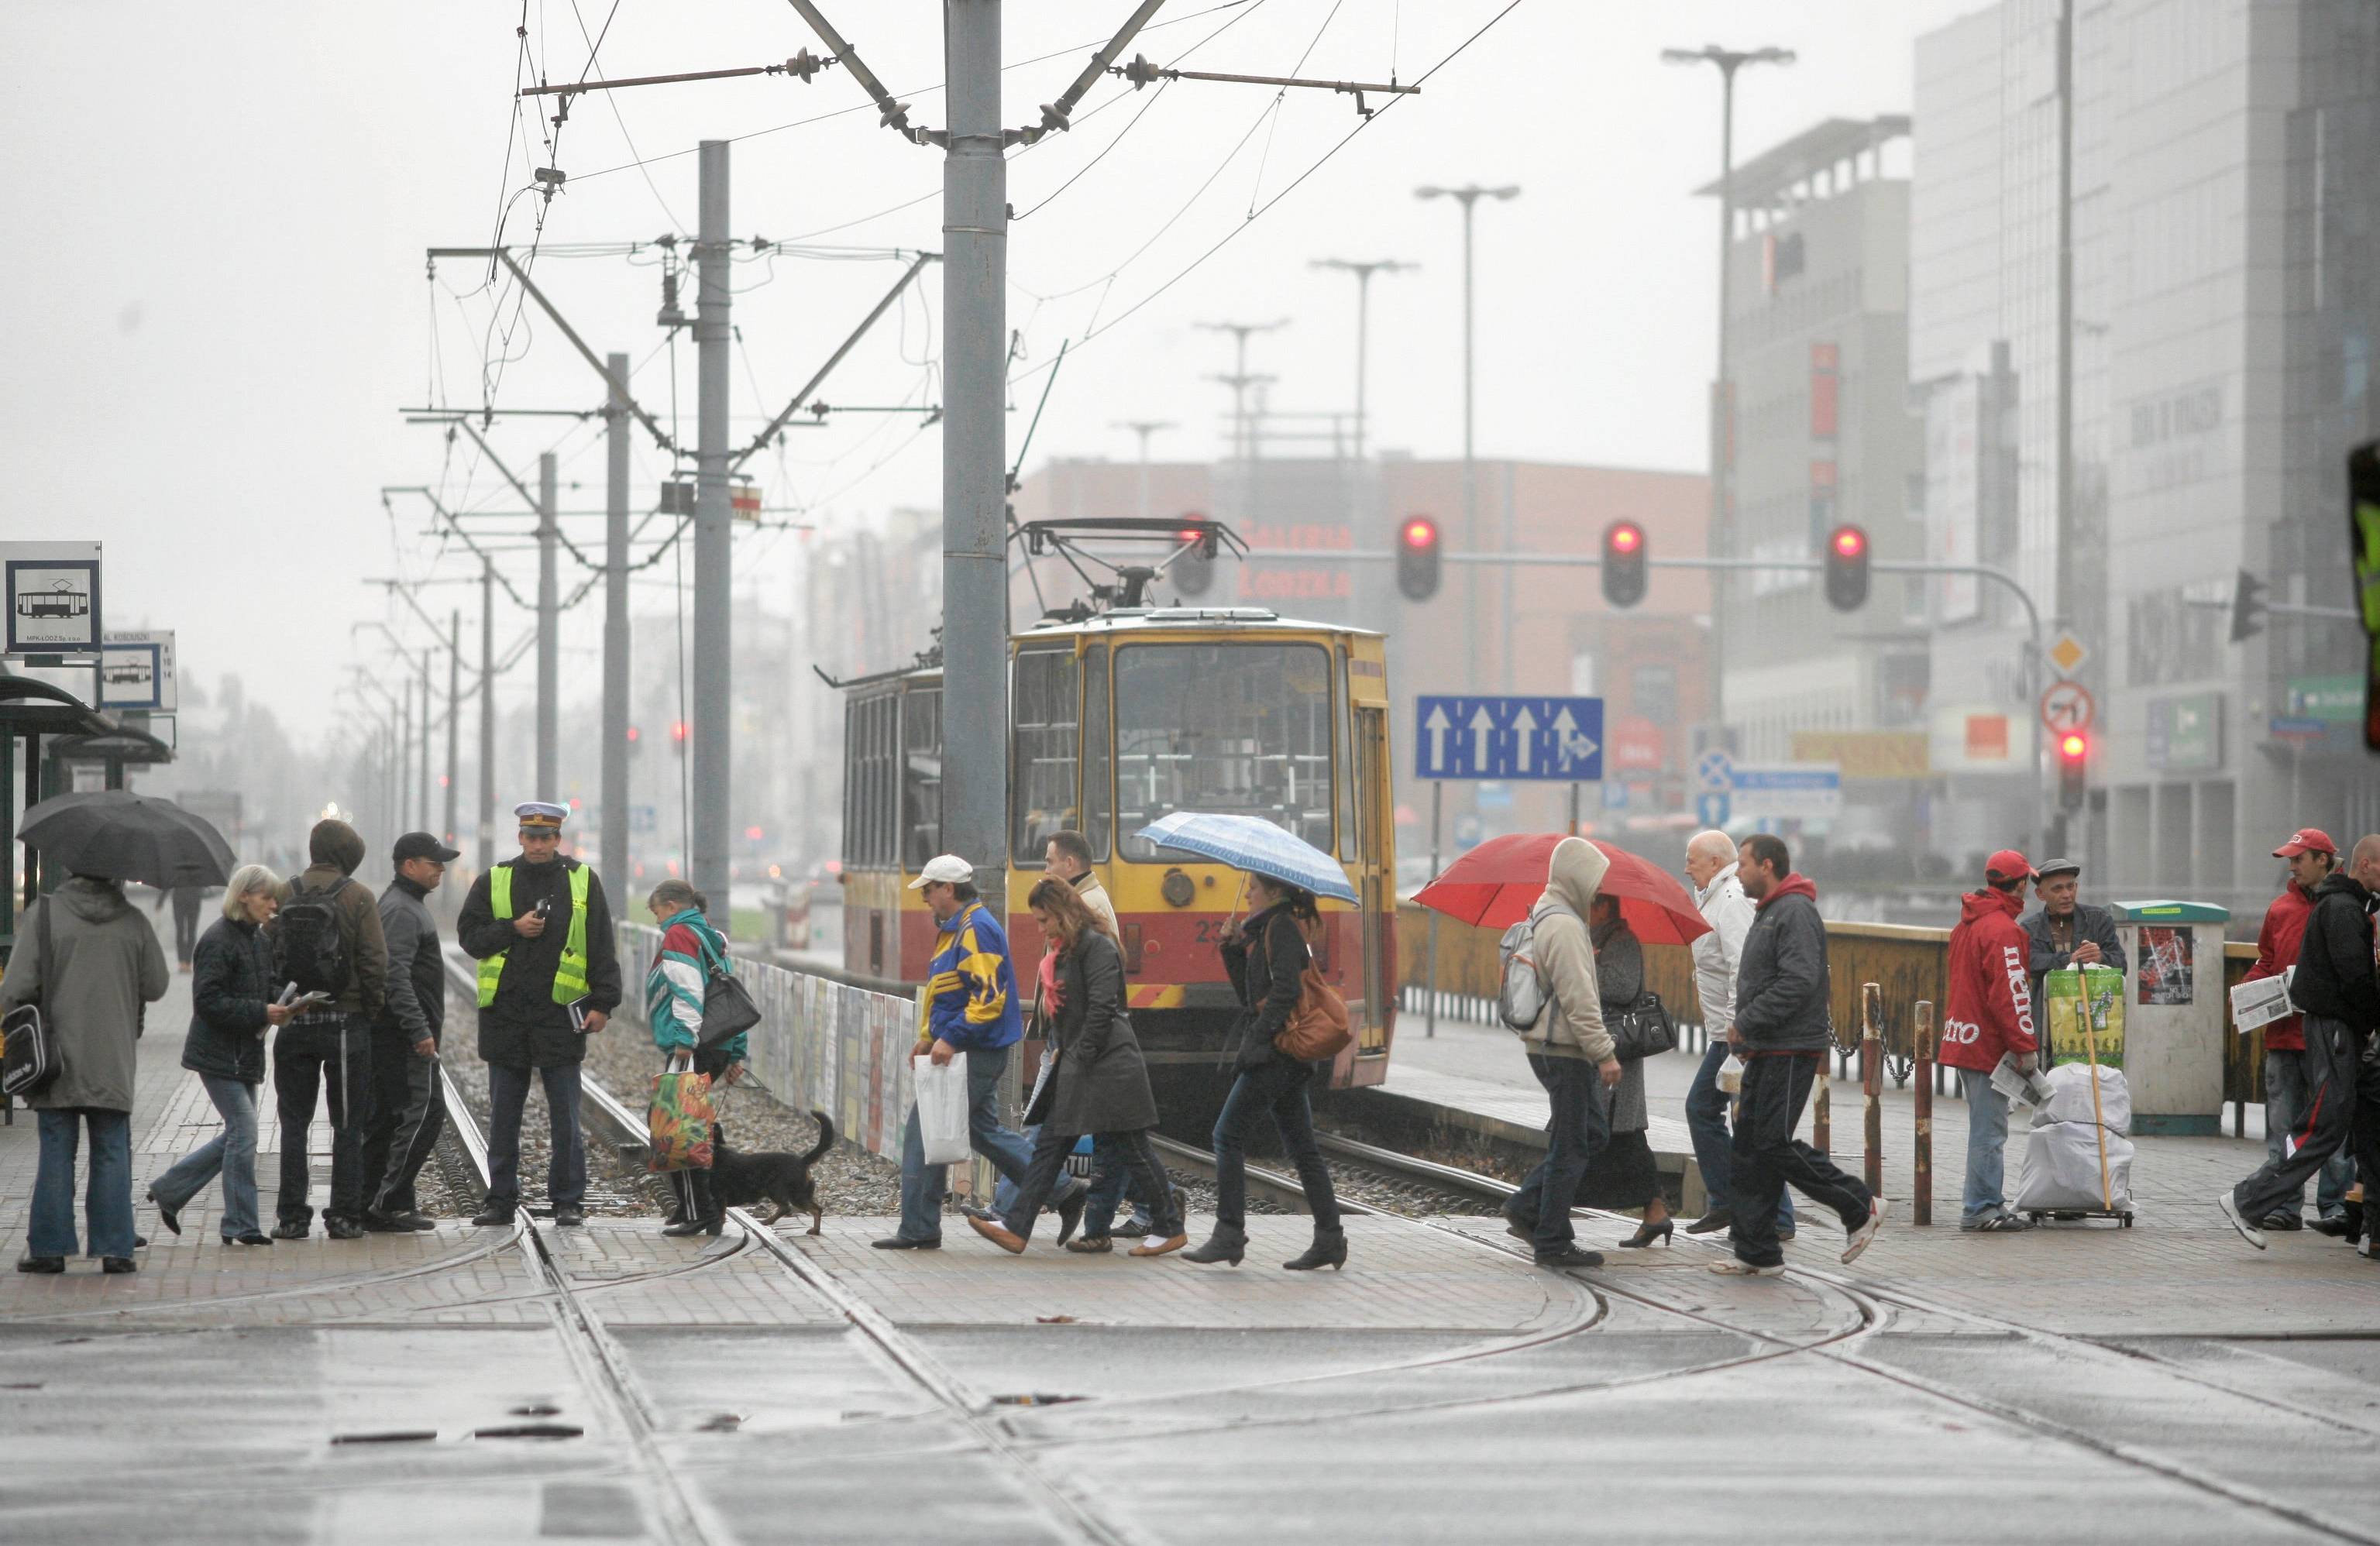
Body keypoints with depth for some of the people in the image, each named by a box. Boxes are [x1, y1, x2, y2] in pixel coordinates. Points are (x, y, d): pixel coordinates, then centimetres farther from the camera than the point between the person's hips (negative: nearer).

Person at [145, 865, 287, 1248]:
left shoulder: (260, 940, 12)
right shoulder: (218, 941, -16)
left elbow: (269, 985, 21)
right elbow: (208, 1001, -20)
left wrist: (280, 1004, -2)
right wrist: (261, 1013, -24)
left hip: (246, 1054, 9)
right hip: (218, 1054, -9)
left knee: (237, 1135, 12)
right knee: (244, 1133, -10)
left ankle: (168, 1191, 24)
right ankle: (241, 1227, -3)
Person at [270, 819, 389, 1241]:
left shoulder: (285, 896, 2)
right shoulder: (358, 896, -6)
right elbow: (375, 961, -10)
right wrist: (372, 1009, 2)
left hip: (295, 1022, 2)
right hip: (346, 1023, -2)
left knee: (294, 1122, 9)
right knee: (348, 1123, 6)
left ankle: (292, 1216, 6)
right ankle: (344, 1215, 4)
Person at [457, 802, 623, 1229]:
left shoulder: (583, 882, 5)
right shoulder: (494, 881, 7)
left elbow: (602, 949, 4)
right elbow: (469, 936, 5)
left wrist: (602, 1003, -4)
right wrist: (513, 929, -10)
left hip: (560, 1013, -1)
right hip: (505, 1013, 2)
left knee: (565, 1117, 1)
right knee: (503, 1116, 7)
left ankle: (568, 1201, 7)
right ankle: (501, 1200, 14)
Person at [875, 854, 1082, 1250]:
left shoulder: (976, 930, -17)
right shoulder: (956, 929, 17)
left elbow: (990, 996, -24)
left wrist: (951, 1038, -26)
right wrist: (930, 1036, 21)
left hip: (971, 1055, -11)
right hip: (967, 1053, 11)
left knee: (925, 1132, -6)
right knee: (984, 1132, 15)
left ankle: (918, 1229, -1)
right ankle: (1064, 1190, 17)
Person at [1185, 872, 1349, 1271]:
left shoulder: (1282, 928, -9)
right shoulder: (1267, 930, 20)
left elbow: (1284, 992, -19)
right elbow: (1249, 995, 21)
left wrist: (1255, 1041, -20)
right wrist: (1235, 951, 9)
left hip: (1275, 1053, -10)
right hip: (1286, 1058, 10)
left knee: (1228, 1133, -7)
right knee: (1301, 1147, 8)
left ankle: (1229, 1234, -8)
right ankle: (1329, 1239, 7)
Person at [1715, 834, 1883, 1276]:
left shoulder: (1796, 913, -14)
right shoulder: (1768, 913, 20)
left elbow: (1798, 982, -24)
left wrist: (1747, 1023, -19)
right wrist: (1747, 1036, 13)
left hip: (1790, 1052, -10)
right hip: (1765, 1052, 10)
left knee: (1774, 1144, -11)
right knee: (1750, 1146, 7)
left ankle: (1859, 1208, 2)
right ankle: (1756, 1253, 9)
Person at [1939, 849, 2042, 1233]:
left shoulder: (1967, 924, 15)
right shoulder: (2002, 930, -17)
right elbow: (2009, 992, -21)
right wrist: (2026, 1045, -18)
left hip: (1963, 1039, 10)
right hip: (1989, 1043, -10)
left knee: (1986, 1127, 17)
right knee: (1989, 1131, -6)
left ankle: (1990, 1204, 22)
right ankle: (1981, 1209, -6)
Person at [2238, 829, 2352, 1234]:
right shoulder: (2281, 909, 14)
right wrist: (2252, 989, 3)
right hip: (2283, 1034, 5)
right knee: (2282, 1127, 5)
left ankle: (2334, 1206, 2)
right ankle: (2285, 1205, 9)